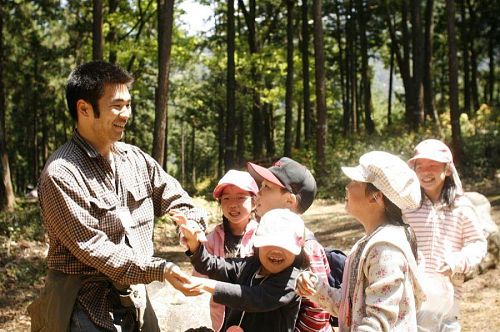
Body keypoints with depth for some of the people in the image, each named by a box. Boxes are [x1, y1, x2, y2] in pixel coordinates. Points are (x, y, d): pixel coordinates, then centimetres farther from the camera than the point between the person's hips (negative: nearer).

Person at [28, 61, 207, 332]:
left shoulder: (135, 158, 5)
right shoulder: (61, 174, -17)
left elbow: (172, 196, 15)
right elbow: (92, 247, -19)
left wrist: (193, 224, -8)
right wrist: (160, 270, -23)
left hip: (136, 301, 7)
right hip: (87, 308, -6)